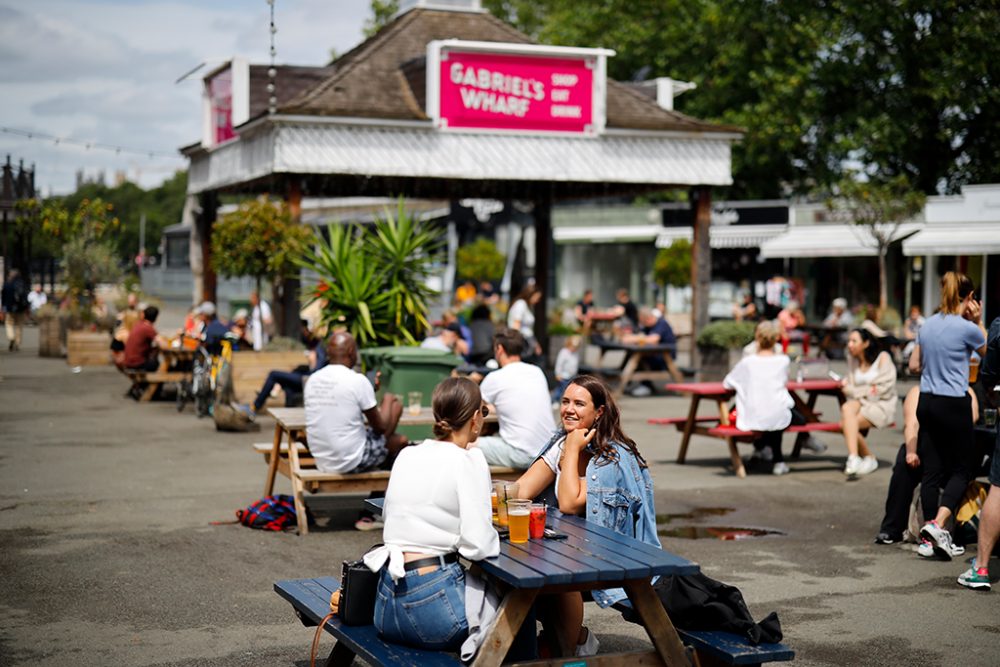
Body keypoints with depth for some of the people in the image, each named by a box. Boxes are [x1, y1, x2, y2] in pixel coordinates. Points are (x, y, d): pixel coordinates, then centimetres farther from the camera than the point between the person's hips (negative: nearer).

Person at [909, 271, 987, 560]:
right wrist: (979, 322, 6)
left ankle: (931, 535, 11)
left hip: (927, 402, 6)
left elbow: (914, 365, 15)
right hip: (954, 404, -6)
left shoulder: (928, 324, 6)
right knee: (963, 468, 5)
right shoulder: (967, 328, -12)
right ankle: (938, 523, -13)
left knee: (931, 470, 8)